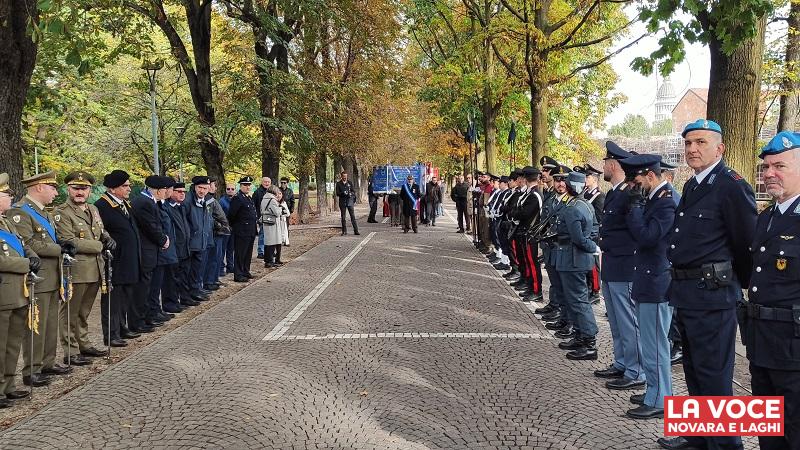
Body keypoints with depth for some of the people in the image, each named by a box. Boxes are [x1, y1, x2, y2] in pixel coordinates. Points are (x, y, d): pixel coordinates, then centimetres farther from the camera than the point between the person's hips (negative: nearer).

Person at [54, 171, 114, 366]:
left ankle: (84, 344, 30)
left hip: (95, 271, 8)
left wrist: (108, 239, 4)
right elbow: (70, 243, -19)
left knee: (84, 312, 19)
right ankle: (70, 353, 8)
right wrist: (100, 246, -13)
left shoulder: (93, 209, 14)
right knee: (70, 313, 2)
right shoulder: (61, 213, -10)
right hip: (75, 271, -7)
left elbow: (101, 231, 28)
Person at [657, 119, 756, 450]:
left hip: (712, 294, -9)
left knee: (713, 374, -1)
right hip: (686, 292, 9)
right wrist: (680, 282, 17)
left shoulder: (732, 186, -14)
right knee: (694, 369, 19)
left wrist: (737, 284, -1)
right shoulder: (691, 186, 13)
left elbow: (748, 243, -13)